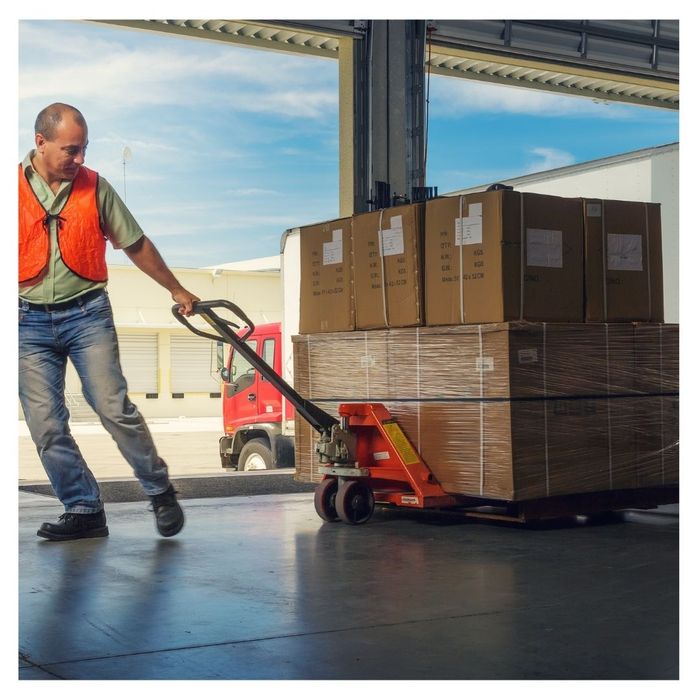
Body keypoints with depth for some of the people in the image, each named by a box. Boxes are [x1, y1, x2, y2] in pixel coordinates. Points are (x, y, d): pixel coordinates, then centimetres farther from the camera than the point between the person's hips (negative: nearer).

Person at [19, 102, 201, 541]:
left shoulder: (95, 187, 3)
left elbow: (136, 245, 13)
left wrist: (176, 290, 17)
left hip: (87, 313, -1)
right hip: (29, 321, 1)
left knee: (114, 407, -8)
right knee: (45, 425, -2)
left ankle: (161, 491, 8)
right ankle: (84, 510, 8)